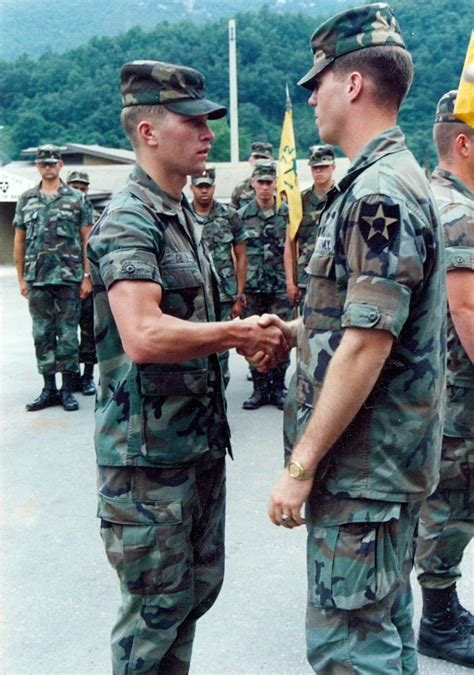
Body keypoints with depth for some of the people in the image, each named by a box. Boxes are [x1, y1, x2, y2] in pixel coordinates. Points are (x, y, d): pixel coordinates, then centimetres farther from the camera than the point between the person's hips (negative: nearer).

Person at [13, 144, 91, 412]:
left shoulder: (76, 199, 4)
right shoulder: (26, 199, 11)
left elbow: (87, 240, 2)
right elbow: (19, 241, 12)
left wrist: (87, 276, -5)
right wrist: (22, 278, 8)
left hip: (69, 279, -3)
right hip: (37, 280, 3)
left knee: (68, 334, 1)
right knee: (42, 335, 6)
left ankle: (68, 389, 10)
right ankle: (49, 389, 16)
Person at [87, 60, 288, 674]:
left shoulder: (182, 215, 13)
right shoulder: (129, 220, -17)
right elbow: (144, 337, -33)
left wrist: (243, 336, 2)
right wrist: (240, 333, -20)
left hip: (202, 438, 9)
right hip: (149, 451, -9)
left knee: (201, 587, 21)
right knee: (156, 606, 6)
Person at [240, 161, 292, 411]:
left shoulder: (287, 213, 2)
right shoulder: (242, 215, 4)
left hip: (280, 287, -1)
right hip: (252, 288, 1)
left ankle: (278, 387, 14)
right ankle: (260, 388, 16)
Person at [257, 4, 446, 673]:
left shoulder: (379, 192, -19)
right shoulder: (397, 179, 14)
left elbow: (368, 346, -25)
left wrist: (302, 466, -20)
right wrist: (294, 331, 13)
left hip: (360, 466, -10)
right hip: (392, 460, 10)